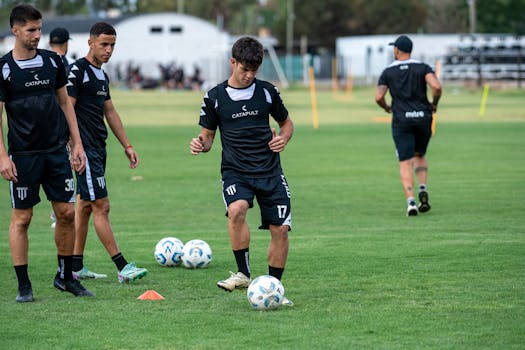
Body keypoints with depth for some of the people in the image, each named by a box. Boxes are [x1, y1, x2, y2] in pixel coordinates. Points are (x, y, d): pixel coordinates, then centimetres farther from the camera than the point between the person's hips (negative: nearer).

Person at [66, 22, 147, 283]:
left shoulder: (102, 75, 16)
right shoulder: (77, 71, -11)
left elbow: (110, 113, 24)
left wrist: (127, 146, 22)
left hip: (98, 149, 9)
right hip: (85, 150, -9)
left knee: (84, 206, 11)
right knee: (101, 207, -9)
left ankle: (76, 267, 15)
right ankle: (123, 268, -11)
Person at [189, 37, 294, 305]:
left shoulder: (267, 92, 5)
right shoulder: (215, 97, 2)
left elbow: (286, 123, 19)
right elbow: (208, 136, 10)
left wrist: (283, 138, -3)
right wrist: (200, 144, -13)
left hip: (270, 172, 2)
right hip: (235, 172, -2)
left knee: (280, 230, -3)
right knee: (237, 210, -32)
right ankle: (243, 273, -20)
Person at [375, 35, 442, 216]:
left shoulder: (388, 72, 2)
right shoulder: (423, 68, 2)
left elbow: (378, 97, -7)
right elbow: (436, 87, -15)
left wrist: (387, 108, 14)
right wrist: (434, 104, 3)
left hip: (401, 121, -1)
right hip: (423, 118, 2)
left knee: (405, 163, -1)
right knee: (420, 156, 22)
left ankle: (410, 201, -16)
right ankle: (423, 190, 1)